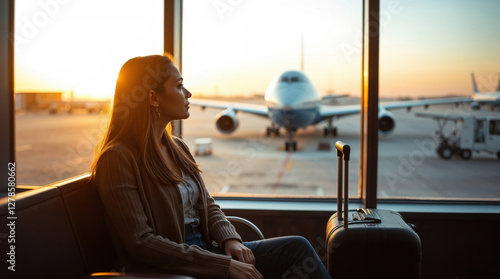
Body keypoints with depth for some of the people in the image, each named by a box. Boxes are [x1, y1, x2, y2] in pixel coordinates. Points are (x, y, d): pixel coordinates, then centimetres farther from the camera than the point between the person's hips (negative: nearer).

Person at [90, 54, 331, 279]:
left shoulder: (176, 147, 10)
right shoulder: (118, 158, -14)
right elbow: (141, 242, -19)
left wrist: (230, 239, -6)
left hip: (206, 249, 7)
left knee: (297, 247, -12)